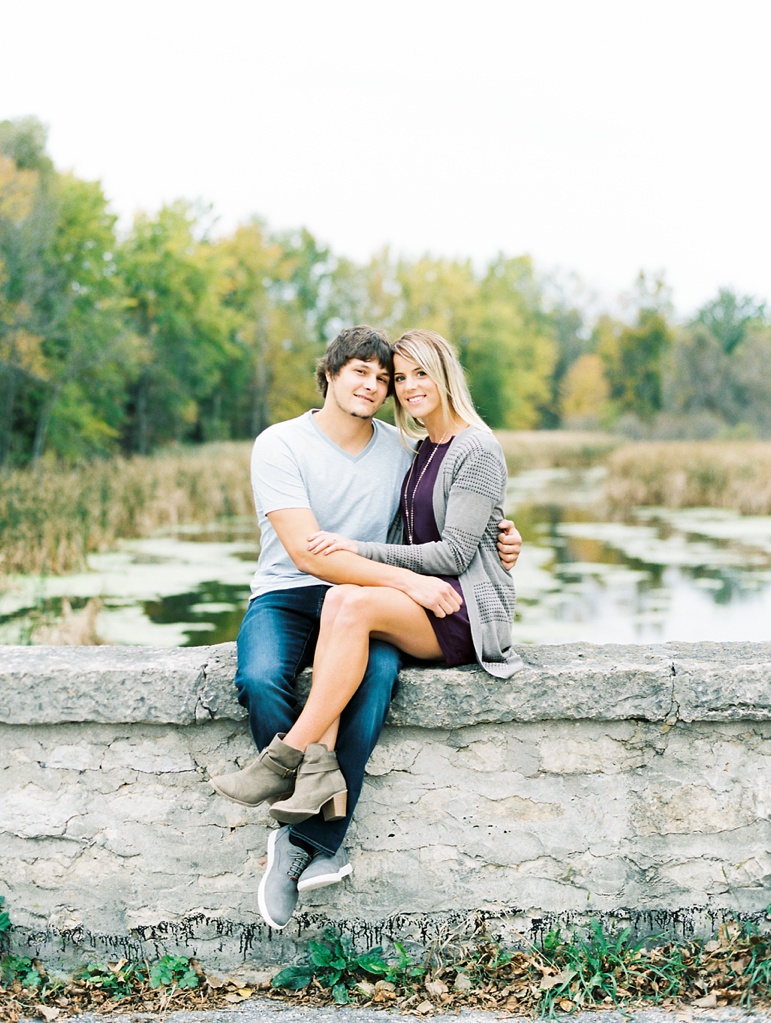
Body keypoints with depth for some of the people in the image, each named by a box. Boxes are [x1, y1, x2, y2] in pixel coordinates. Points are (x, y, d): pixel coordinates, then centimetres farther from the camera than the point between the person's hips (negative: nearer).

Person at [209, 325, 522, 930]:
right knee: (261, 680, -35)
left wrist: (502, 539, 0)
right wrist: (405, 580, -24)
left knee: (379, 672, -33)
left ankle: (305, 844, -27)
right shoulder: (280, 445, -5)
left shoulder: (401, 450, 9)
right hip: (285, 595, -2)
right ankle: (326, 847, -22)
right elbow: (306, 550, -16)